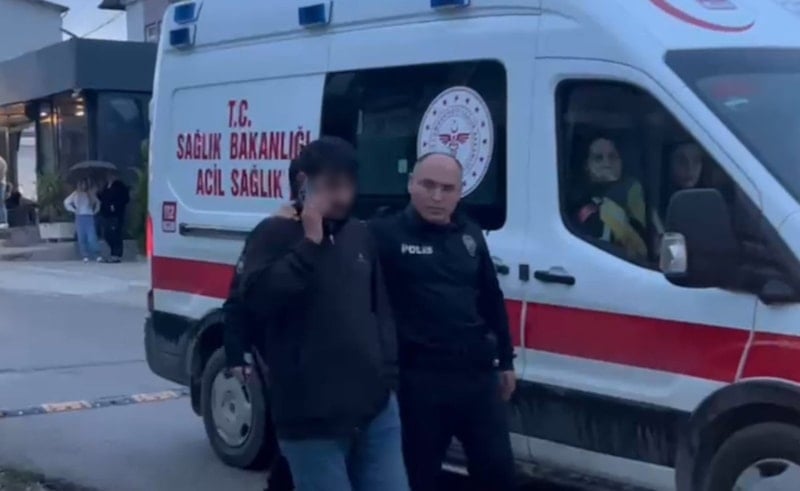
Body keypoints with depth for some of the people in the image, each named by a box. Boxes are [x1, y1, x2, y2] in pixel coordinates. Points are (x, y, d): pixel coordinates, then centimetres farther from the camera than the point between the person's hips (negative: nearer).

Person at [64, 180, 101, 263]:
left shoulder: (91, 194, 10)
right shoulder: (76, 194, 6)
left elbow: (97, 203, 25)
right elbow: (67, 202, 11)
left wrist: (95, 211, 13)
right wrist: (73, 210, 4)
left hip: (89, 217, 0)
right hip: (79, 218, 0)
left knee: (92, 237, -11)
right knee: (82, 238, -1)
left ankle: (97, 255, -14)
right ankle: (85, 256, 1)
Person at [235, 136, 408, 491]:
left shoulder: (360, 235, 13)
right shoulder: (276, 233, -3)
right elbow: (256, 298, -18)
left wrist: (388, 375, 8)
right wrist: (310, 244, -18)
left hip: (377, 410, 5)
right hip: (312, 421, -5)